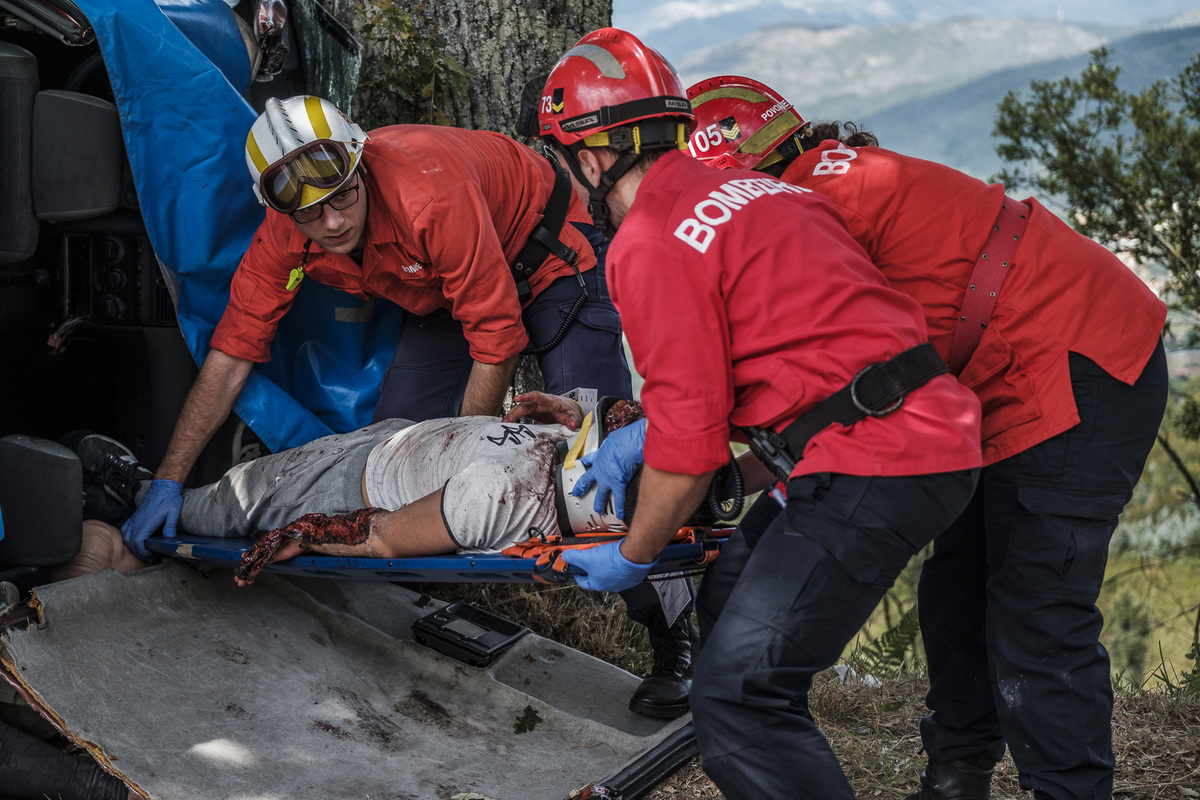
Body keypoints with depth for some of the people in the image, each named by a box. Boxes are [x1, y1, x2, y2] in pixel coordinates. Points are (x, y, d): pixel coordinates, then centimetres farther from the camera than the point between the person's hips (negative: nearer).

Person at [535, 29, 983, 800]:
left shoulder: (651, 243, -9)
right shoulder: (749, 189, 19)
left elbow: (691, 435, -10)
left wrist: (632, 556, 5)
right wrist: (638, 433, 28)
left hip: (872, 471, -10)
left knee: (738, 690, -12)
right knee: (734, 596, 24)